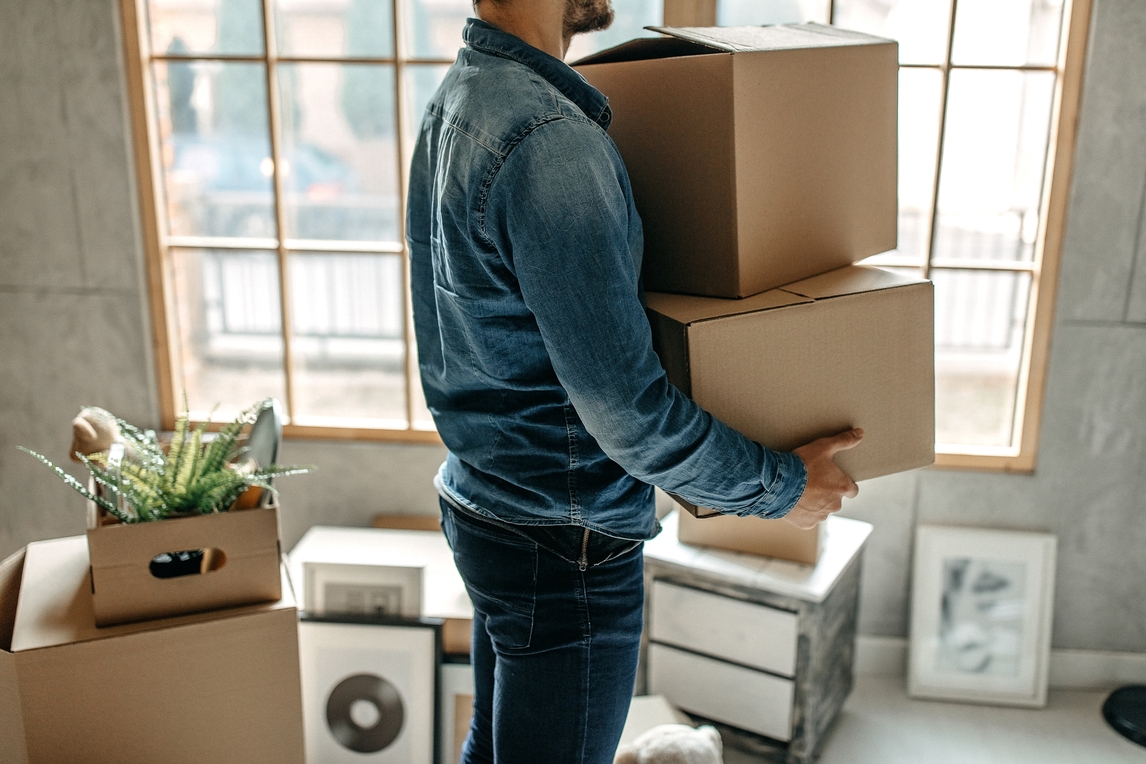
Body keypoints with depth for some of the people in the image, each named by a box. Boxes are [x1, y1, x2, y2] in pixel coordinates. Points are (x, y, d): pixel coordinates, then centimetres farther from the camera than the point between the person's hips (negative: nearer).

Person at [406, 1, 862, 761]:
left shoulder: (455, 98, 6)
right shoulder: (550, 140, -26)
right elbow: (626, 409, -26)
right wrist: (781, 486, -11)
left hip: (478, 500, 9)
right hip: (566, 542, -9)